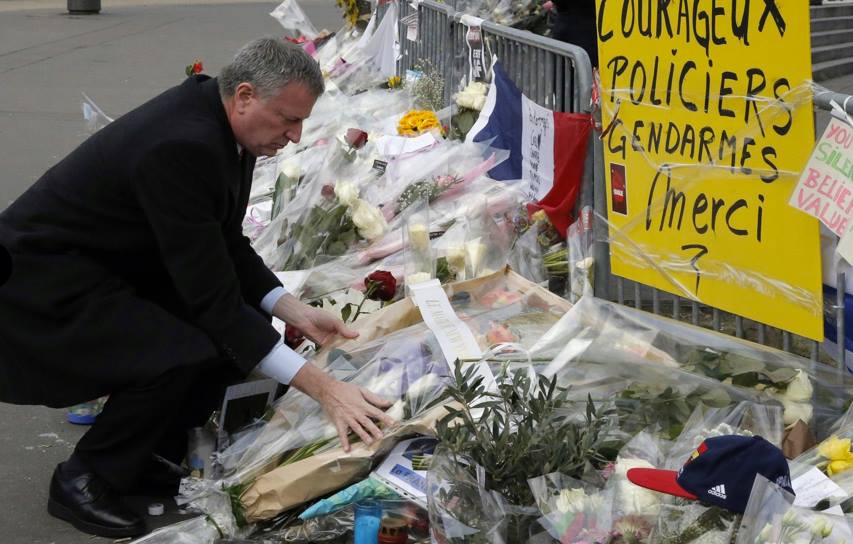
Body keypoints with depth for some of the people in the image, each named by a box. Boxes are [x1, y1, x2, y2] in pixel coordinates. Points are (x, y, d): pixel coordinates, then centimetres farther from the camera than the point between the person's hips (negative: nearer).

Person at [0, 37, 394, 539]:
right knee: (181, 354, -28)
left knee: (247, 320, 1)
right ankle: (84, 480, -4)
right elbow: (211, 296, -31)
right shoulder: (180, 147, -32)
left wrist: (293, 310, -7)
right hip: (42, 277, -10)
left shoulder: (219, 122, -4)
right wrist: (321, 386, -32)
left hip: (112, 266, 10)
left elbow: (225, 245, 8)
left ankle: (151, 455, 14)